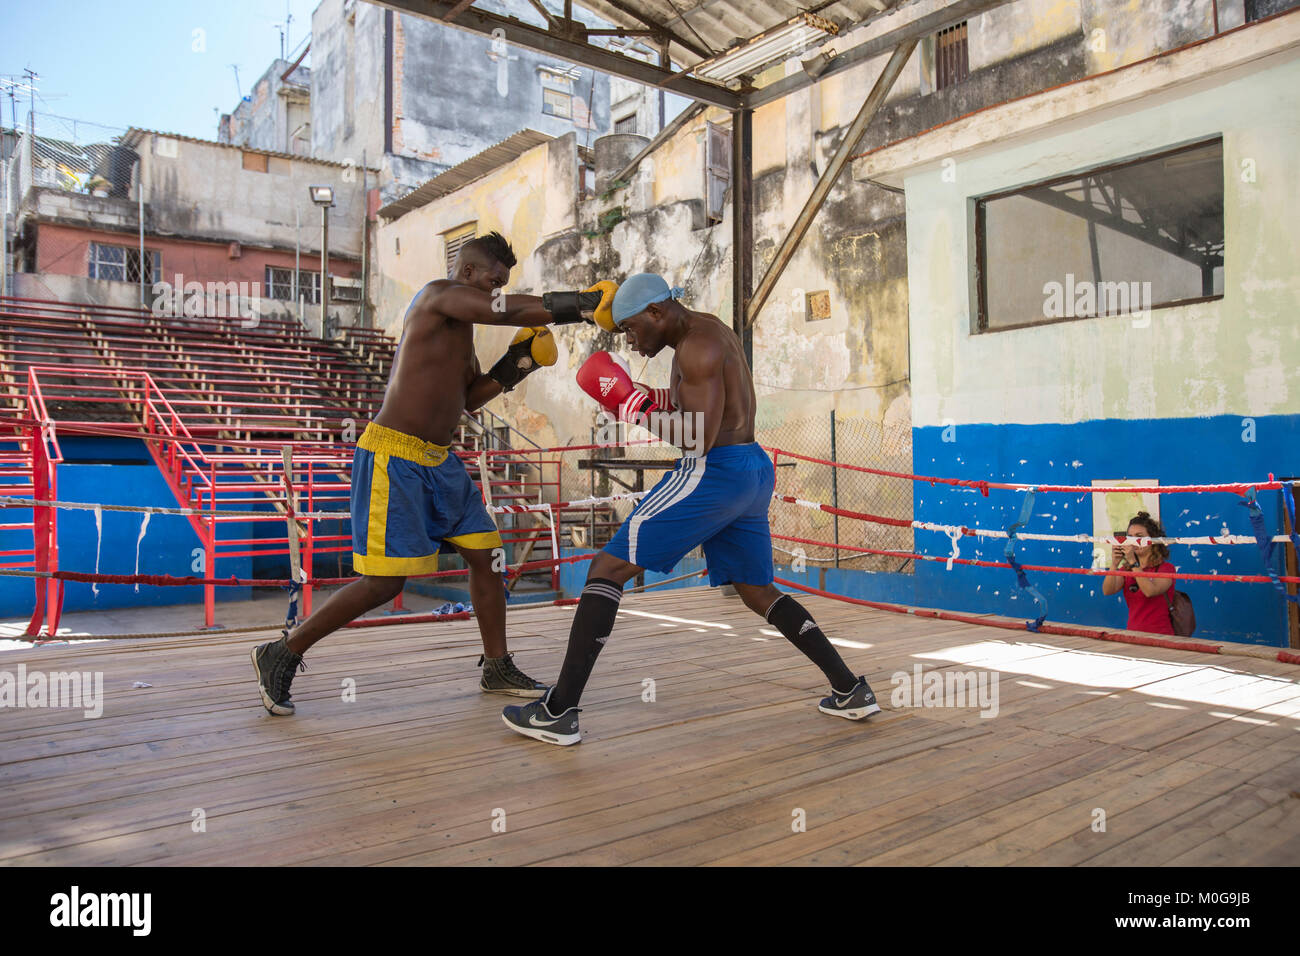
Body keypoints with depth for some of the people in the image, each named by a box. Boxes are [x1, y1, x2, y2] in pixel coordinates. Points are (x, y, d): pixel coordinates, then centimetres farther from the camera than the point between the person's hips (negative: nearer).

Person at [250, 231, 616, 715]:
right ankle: (282, 653, 9)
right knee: (385, 581, -9)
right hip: (394, 456, -10)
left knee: (486, 555, 8)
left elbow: (467, 398, 21)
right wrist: (582, 305, -22)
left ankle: (497, 668, 21)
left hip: (437, 459, 10)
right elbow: (510, 311, -26)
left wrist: (513, 366, 8)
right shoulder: (440, 295, -10)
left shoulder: (459, 322, 18)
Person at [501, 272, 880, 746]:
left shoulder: (697, 345, -12)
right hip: (754, 472, 10)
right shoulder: (705, 332, 19)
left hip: (714, 473, -10)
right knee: (758, 592, 23)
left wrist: (633, 406, -10)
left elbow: (699, 437, -19)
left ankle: (558, 712, -7)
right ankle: (852, 691, 23)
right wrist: (643, 398, 9)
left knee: (607, 569, -7)